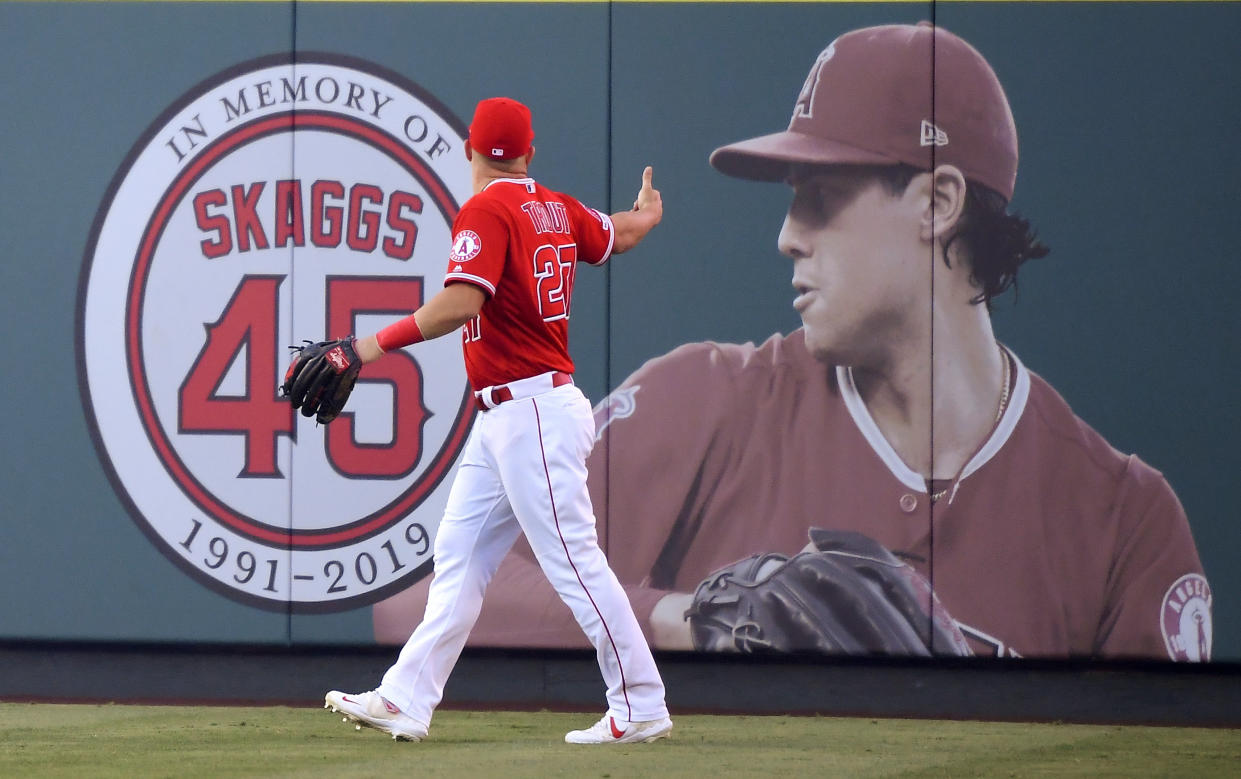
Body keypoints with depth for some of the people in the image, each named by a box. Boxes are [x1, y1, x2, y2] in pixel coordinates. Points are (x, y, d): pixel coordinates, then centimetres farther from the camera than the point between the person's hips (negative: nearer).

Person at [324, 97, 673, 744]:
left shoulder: (486, 212, -14)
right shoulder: (557, 210, 11)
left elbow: (461, 303, -28)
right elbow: (619, 235, 30)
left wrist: (376, 345, -30)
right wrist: (646, 215, 54)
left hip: (532, 415, -10)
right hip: (503, 420, 10)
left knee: (573, 562, -7)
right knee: (459, 556, 8)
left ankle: (641, 708, -4)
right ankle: (405, 701, 8)